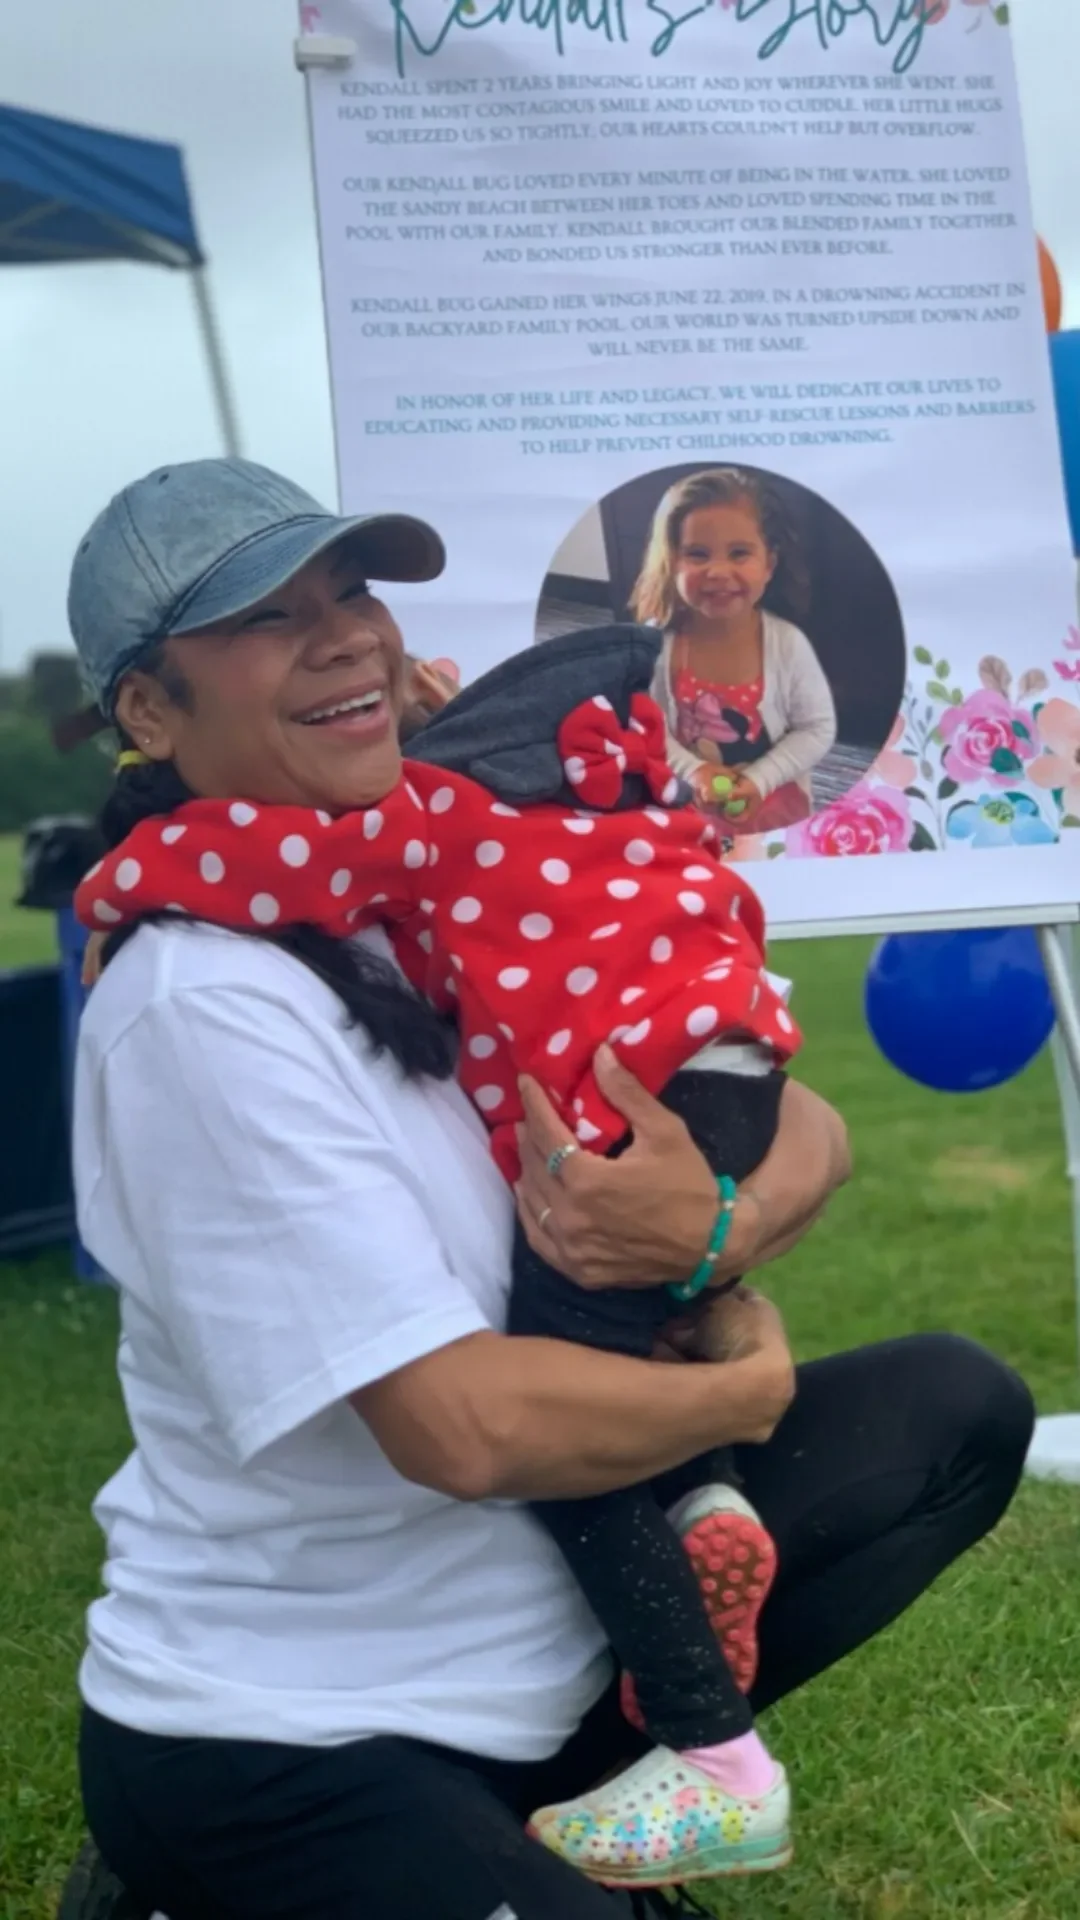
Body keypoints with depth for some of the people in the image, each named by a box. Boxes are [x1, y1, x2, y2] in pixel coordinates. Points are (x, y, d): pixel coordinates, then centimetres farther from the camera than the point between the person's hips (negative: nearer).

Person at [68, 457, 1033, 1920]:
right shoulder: (204, 1009, -22)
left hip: (538, 1641, 8)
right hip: (281, 1751, -8)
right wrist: (747, 1386, -10)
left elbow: (810, 1133, 2)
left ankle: (608, 1768, 9)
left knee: (960, 1407, 5)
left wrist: (720, 1231, -21)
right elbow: (466, 1426, -26)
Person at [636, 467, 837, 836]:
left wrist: (759, 779, -20)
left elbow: (818, 728, -10)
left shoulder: (787, 644, -18)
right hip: (689, 806, 0)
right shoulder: (657, 641, -17)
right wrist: (692, 771, -23)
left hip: (773, 808, 0)